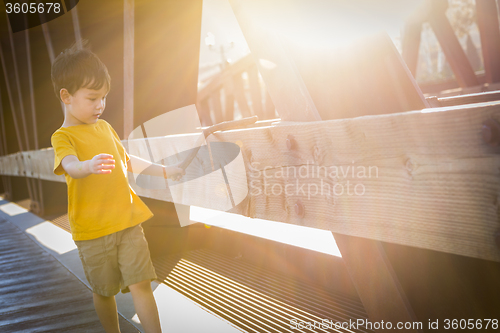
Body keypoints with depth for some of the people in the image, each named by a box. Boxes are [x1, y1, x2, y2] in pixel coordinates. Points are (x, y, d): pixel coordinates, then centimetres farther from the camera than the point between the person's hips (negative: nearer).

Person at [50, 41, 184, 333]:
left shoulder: (105, 127, 12)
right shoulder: (63, 136, -8)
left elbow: (126, 160, 26)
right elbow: (70, 166, -30)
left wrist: (163, 170, 29)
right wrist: (89, 166, -52)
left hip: (128, 220, 4)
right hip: (92, 230, -4)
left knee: (141, 284, 0)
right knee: (104, 291, 12)